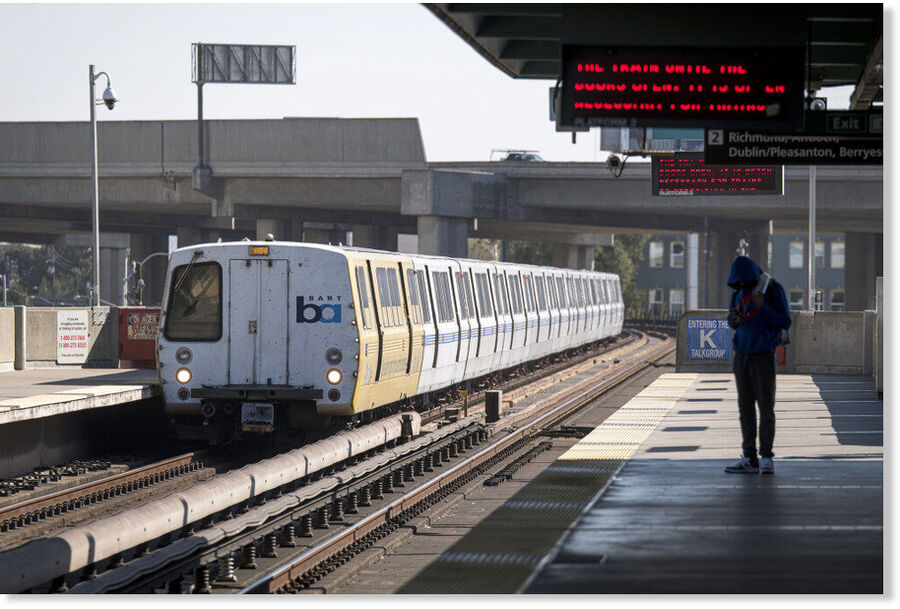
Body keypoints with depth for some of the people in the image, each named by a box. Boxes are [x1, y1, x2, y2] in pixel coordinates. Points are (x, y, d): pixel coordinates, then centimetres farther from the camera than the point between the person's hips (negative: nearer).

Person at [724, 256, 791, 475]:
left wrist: (762, 307, -22)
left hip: (764, 355, -5)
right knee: (745, 407, 5)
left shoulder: (773, 289, -9)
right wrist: (733, 319, -8)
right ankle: (749, 458, 7)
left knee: (766, 405, -7)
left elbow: (785, 323, -9)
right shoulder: (738, 292, 7)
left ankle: (766, 458, -5)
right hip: (742, 355, 5)